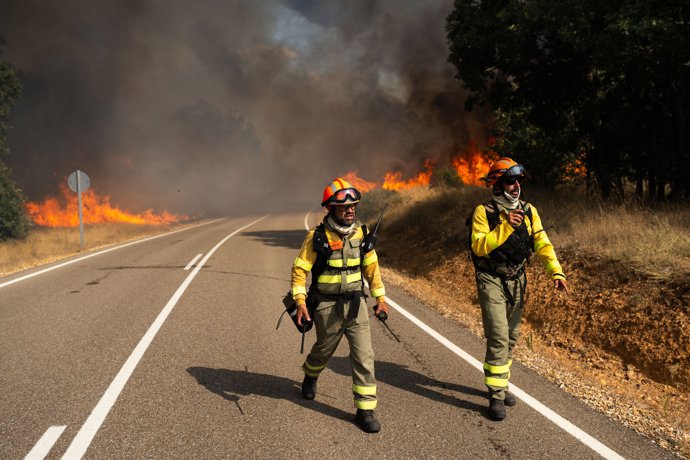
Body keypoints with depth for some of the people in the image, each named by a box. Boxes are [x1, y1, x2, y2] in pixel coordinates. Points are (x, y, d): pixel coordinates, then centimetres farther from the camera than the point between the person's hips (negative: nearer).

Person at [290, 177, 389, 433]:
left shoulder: (360, 232, -1)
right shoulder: (317, 237, -13)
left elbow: (371, 266, 10)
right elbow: (300, 270, -9)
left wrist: (380, 297, 9)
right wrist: (300, 302, -18)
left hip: (356, 304, 3)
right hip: (327, 306, -2)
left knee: (364, 356, -5)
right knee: (324, 350, 18)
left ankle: (365, 410, 3)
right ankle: (310, 376, 52)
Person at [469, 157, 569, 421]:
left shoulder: (528, 211, 2)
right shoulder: (484, 212, -12)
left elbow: (542, 243, -4)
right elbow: (479, 247, -21)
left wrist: (556, 271, -17)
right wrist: (505, 227, -30)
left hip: (517, 281, 6)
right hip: (491, 281, -6)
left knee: (510, 338, 15)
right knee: (498, 339, -12)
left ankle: (500, 385, 32)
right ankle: (496, 396, -4)